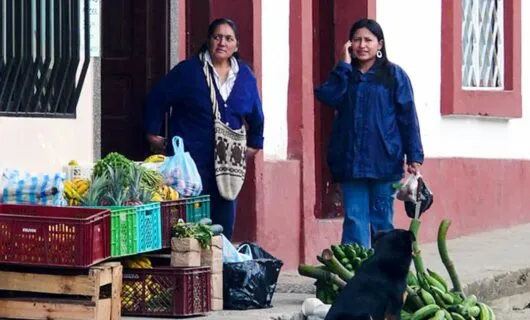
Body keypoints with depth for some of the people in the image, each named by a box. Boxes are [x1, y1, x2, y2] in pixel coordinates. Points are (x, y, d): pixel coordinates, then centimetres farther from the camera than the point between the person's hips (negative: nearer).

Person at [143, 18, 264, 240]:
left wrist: (254, 145, 20)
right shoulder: (188, 71, -4)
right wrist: (153, 135, 0)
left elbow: (255, 114, 22)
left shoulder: (245, 76, 9)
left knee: (225, 221, 6)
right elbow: (157, 99, 0)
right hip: (191, 159, -4)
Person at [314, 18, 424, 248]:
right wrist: (344, 65, -7)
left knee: (382, 220, 4)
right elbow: (326, 97, -7)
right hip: (350, 160, 2)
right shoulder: (344, 74, 12)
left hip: (383, 160, -2)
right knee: (354, 218, 0)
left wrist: (414, 156, -6)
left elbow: (407, 117, 0)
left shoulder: (394, 75, 3)